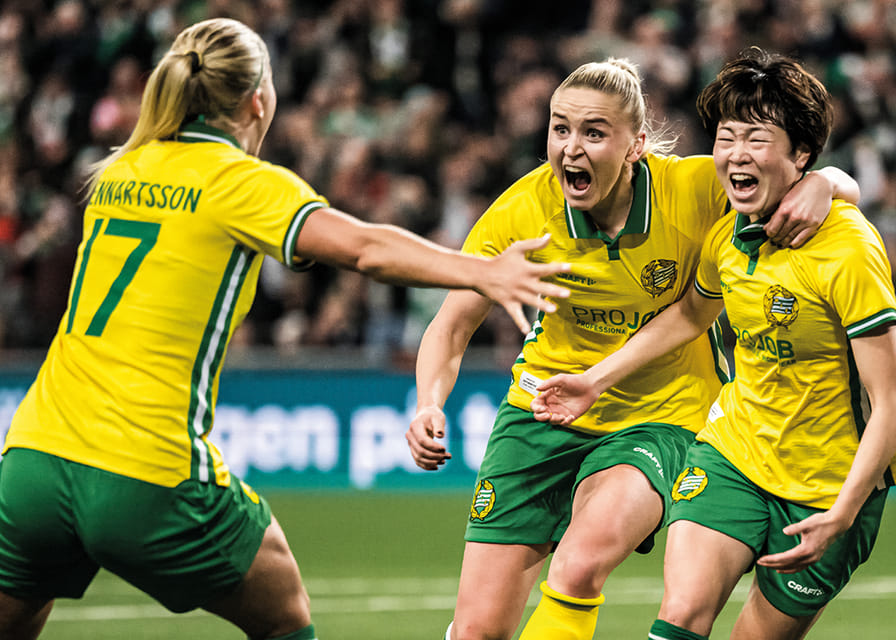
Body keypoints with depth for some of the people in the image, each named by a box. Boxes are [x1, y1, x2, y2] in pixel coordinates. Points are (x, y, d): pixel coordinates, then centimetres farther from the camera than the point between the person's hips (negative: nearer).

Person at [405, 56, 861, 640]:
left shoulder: (693, 191, -17)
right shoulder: (522, 211, -14)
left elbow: (844, 184, -7)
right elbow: (452, 327, -4)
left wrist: (821, 185, -31)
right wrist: (429, 406, -24)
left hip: (658, 417, -2)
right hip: (543, 409, 2)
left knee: (583, 562, -34)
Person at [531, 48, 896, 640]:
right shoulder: (728, 235, -1)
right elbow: (690, 315, 23)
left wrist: (842, 515, -28)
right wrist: (595, 380, 21)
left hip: (828, 486, -4)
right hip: (733, 452, 4)